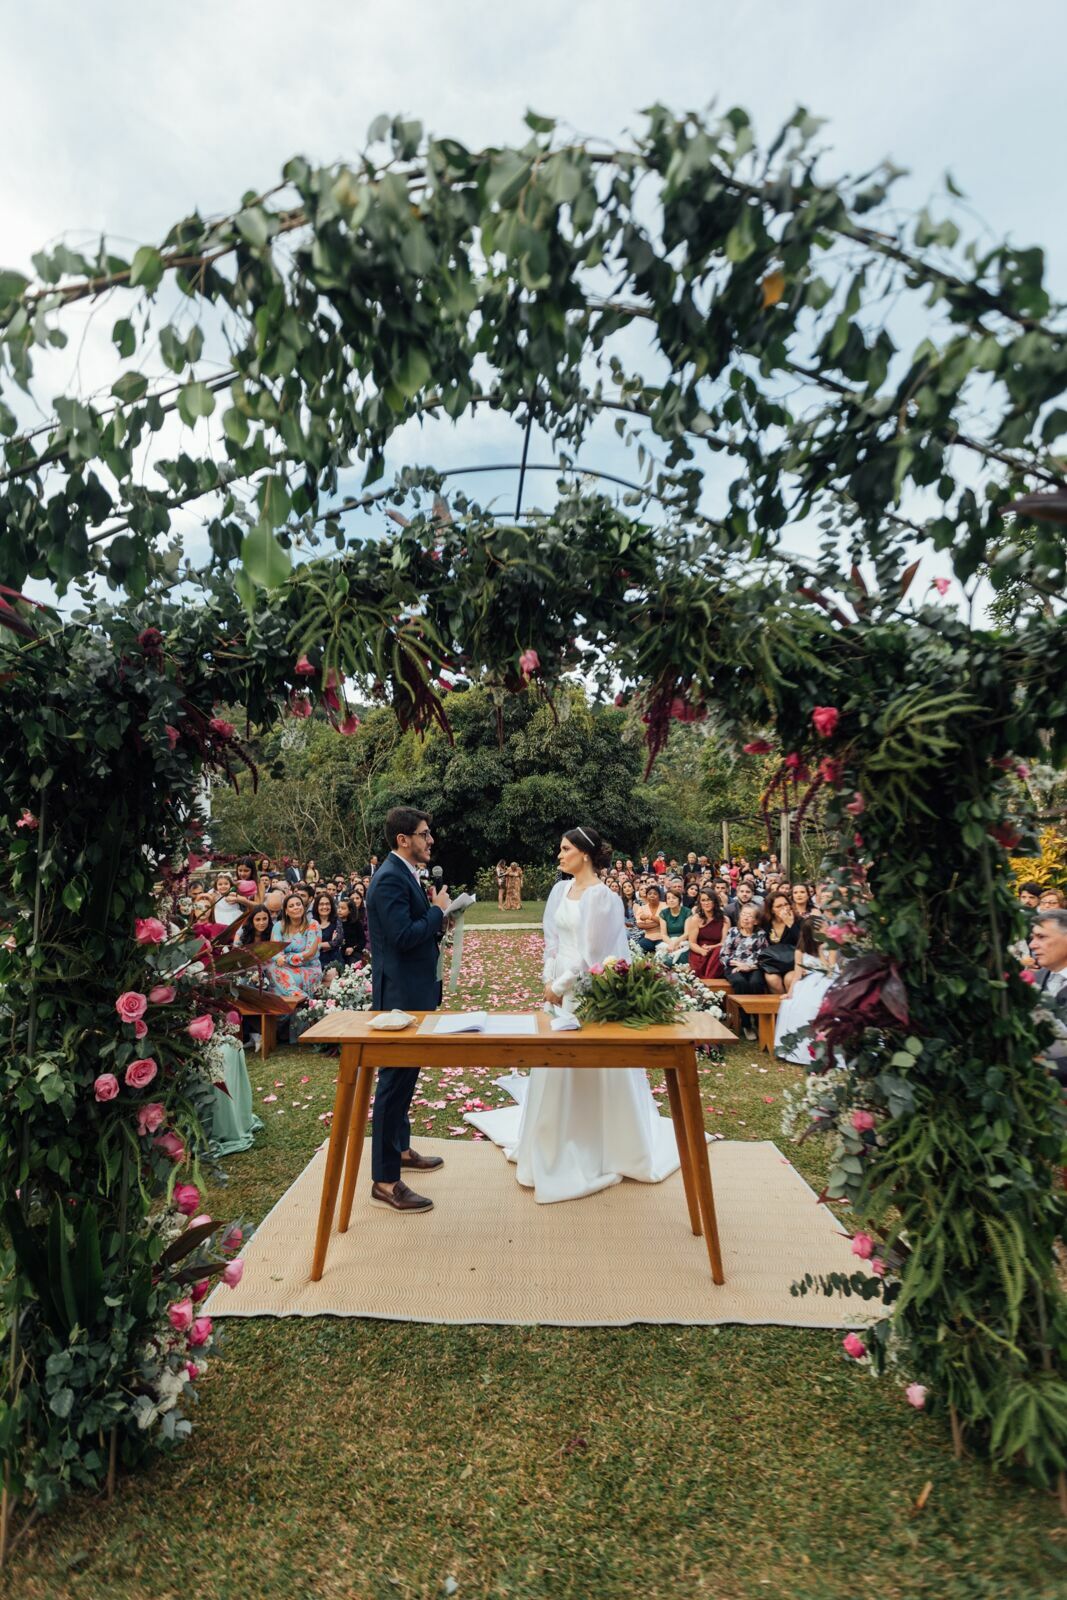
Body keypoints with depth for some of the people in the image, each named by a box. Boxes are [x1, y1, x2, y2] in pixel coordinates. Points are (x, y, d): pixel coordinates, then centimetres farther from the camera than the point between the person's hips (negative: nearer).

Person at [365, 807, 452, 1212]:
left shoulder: (405, 874, 11)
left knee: (404, 1075, 23)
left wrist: (435, 911, 1)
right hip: (400, 993, -11)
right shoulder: (390, 878, -20)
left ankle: (400, 1149, 40)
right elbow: (403, 937, -28)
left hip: (411, 990, 11)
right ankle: (385, 1179, 8)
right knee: (395, 1079, -2)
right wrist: (438, 910, -16)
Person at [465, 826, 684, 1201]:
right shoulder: (560, 889, 7)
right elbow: (552, 938, 10)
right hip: (560, 987, 7)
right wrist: (549, 980, 1)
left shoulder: (601, 895, -16)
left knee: (595, 1068, 5)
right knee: (556, 1066, 15)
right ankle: (558, 1143, 33)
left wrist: (560, 985, -12)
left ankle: (610, 1146, 25)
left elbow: (591, 952, -17)